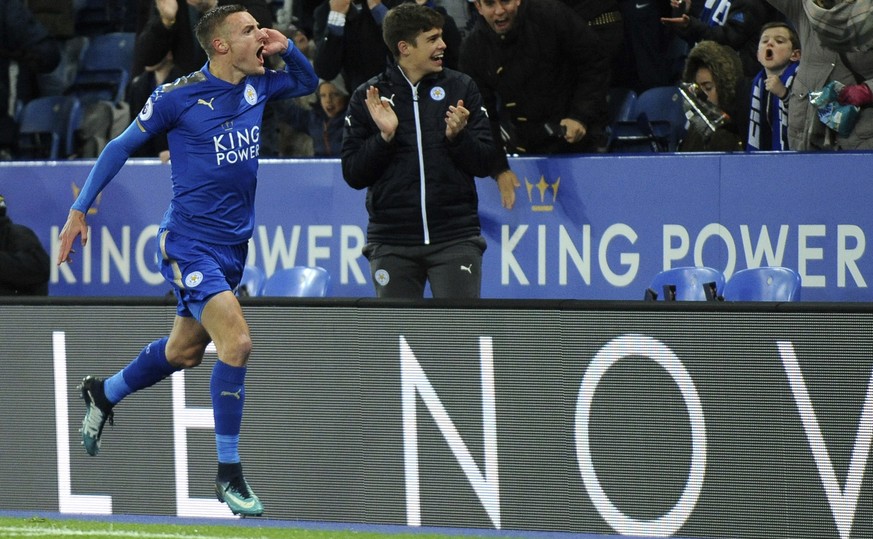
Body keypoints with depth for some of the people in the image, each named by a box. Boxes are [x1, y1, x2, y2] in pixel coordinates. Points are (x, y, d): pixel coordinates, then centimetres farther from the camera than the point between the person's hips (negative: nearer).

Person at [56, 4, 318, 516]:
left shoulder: (258, 86, 4)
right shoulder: (178, 96, -13)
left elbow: (309, 81, 23)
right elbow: (122, 146, -2)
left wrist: (287, 48, 0)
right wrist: (80, 209, -3)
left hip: (233, 244, 7)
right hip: (189, 240, -7)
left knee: (184, 351, 20)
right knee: (237, 342, -20)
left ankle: (103, 394, 47)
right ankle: (229, 474, -9)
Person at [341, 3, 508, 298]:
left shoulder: (461, 88, 5)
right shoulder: (368, 98, 4)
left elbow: (485, 163, 4)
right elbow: (353, 174, 1)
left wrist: (457, 136, -14)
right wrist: (385, 136, -13)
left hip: (455, 239, 0)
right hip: (391, 244, 1)